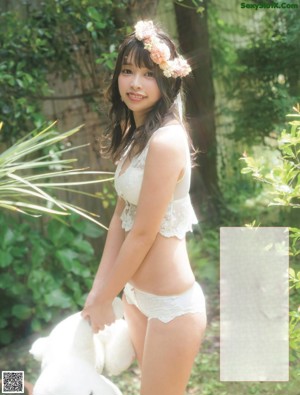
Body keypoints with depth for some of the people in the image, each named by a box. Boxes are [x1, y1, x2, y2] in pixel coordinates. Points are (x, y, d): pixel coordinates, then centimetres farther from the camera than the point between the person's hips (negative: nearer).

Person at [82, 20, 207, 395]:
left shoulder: (165, 139, -23)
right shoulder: (133, 133, 5)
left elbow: (142, 233, -21)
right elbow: (120, 216, 6)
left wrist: (104, 299, -10)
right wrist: (98, 288, 3)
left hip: (171, 304, -9)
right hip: (136, 294, 9)